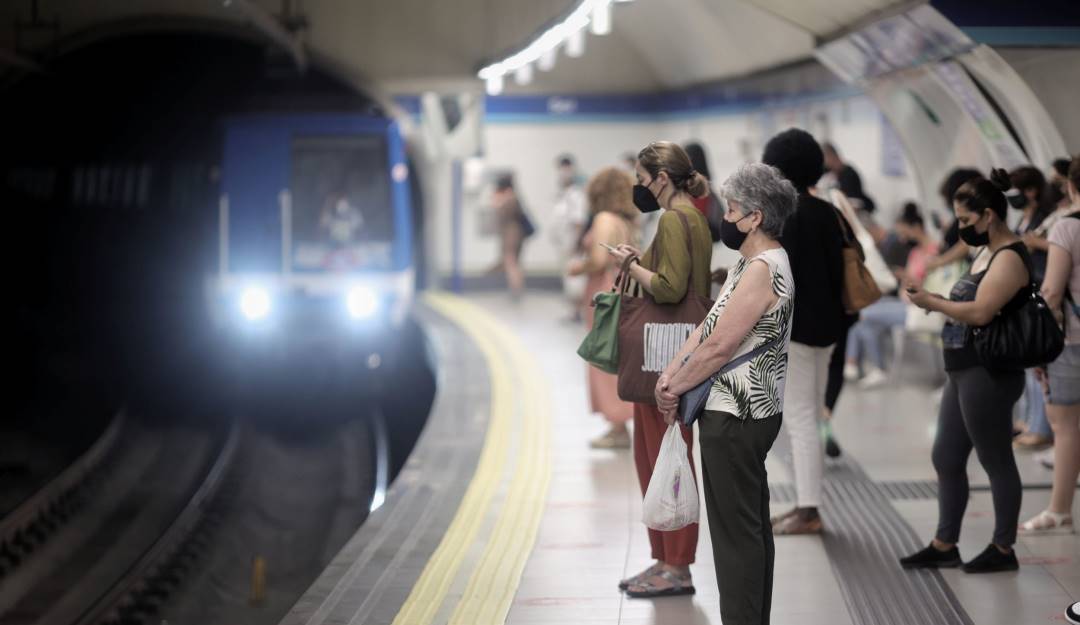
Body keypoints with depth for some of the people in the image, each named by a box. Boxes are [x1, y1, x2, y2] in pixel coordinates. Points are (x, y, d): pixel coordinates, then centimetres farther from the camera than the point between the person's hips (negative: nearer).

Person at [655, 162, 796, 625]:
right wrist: (670, 376, 2)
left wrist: (674, 389, -9)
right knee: (752, 525, 16)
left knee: (736, 530, -6)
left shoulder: (763, 270, -19)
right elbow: (707, 326, 12)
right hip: (750, 412, 11)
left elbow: (718, 347, -20)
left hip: (735, 417, -11)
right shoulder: (751, 263, 14)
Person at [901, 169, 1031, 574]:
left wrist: (931, 303, -15)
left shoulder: (1009, 258, -14)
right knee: (946, 459, 11)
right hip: (964, 373, 10)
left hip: (989, 376, -10)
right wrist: (936, 302, 1)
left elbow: (980, 312, -24)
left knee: (996, 462, 0)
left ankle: (1003, 550, 10)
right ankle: (944, 546, 19)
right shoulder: (987, 253, 17)